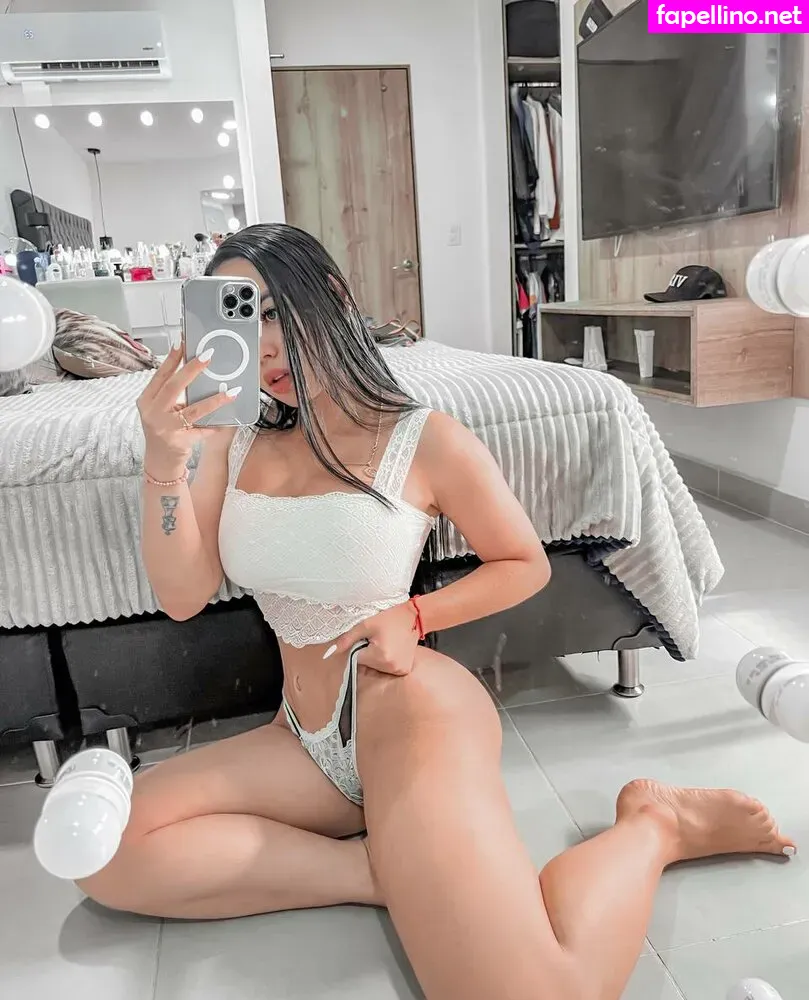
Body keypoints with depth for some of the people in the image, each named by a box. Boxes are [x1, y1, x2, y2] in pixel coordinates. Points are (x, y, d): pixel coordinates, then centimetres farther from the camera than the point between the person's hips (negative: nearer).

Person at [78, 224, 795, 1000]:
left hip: (411, 711, -6)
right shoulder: (235, 444, 5)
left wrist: (414, 617, -11)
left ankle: (654, 824, 5)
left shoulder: (425, 441, -7)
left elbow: (526, 565, 4)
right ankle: (399, 872, -10)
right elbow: (183, 595, -3)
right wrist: (164, 463, -18)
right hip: (306, 738, 7)